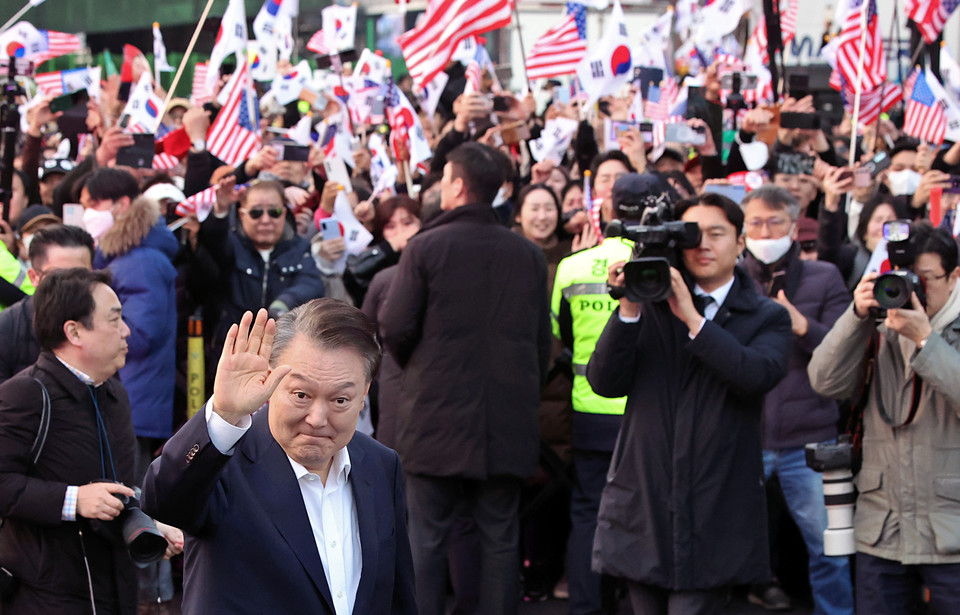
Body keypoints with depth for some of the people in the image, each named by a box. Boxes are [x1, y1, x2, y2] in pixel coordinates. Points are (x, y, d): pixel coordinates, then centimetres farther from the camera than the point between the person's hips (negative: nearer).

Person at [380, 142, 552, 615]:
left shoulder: (426, 247, -8)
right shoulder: (528, 255, 3)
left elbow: (395, 328, -8)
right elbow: (543, 340, 8)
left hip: (437, 415, -3)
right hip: (508, 420, 3)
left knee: (427, 538, 4)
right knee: (500, 538, 8)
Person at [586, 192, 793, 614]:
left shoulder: (767, 318, 7)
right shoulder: (650, 305, 12)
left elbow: (759, 375, -16)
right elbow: (604, 382, 0)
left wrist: (692, 318, -17)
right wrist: (629, 309, -12)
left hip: (714, 513, -3)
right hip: (643, 501, 3)